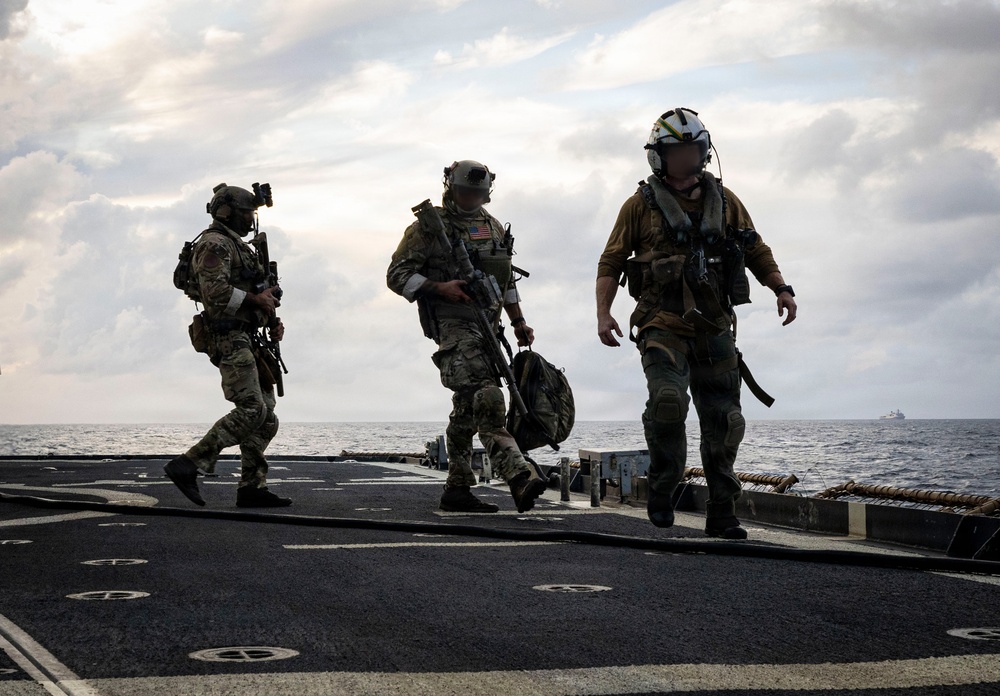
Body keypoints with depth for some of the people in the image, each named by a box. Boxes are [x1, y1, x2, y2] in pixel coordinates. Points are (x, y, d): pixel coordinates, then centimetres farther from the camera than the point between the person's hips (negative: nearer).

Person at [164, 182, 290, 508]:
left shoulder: (239, 247, 25)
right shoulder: (215, 243, -8)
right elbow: (215, 291, -22)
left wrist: (272, 321, 13)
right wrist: (256, 299, -14)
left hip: (247, 340, 11)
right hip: (228, 338, -11)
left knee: (265, 417, 5)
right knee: (251, 410, -20)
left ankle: (252, 487, 4)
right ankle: (187, 466, -21)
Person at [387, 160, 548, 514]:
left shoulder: (494, 227, 18)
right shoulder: (428, 226, -1)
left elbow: (507, 280, 28)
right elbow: (397, 275, -4)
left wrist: (519, 322, 24)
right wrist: (439, 288, -16)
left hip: (487, 325, 7)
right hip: (452, 325, -7)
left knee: (468, 408, 9)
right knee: (486, 399, -21)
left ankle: (457, 490, 16)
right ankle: (519, 477, -30)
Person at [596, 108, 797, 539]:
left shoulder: (724, 201, 11)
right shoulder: (641, 205, 3)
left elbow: (756, 251, 19)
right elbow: (610, 262, 6)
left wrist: (781, 289, 3)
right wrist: (603, 313, -7)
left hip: (715, 329, 3)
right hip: (663, 326, -3)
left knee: (723, 421, 2)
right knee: (667, 400, -26)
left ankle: (722, 516, 12)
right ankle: (661, 488, -5)